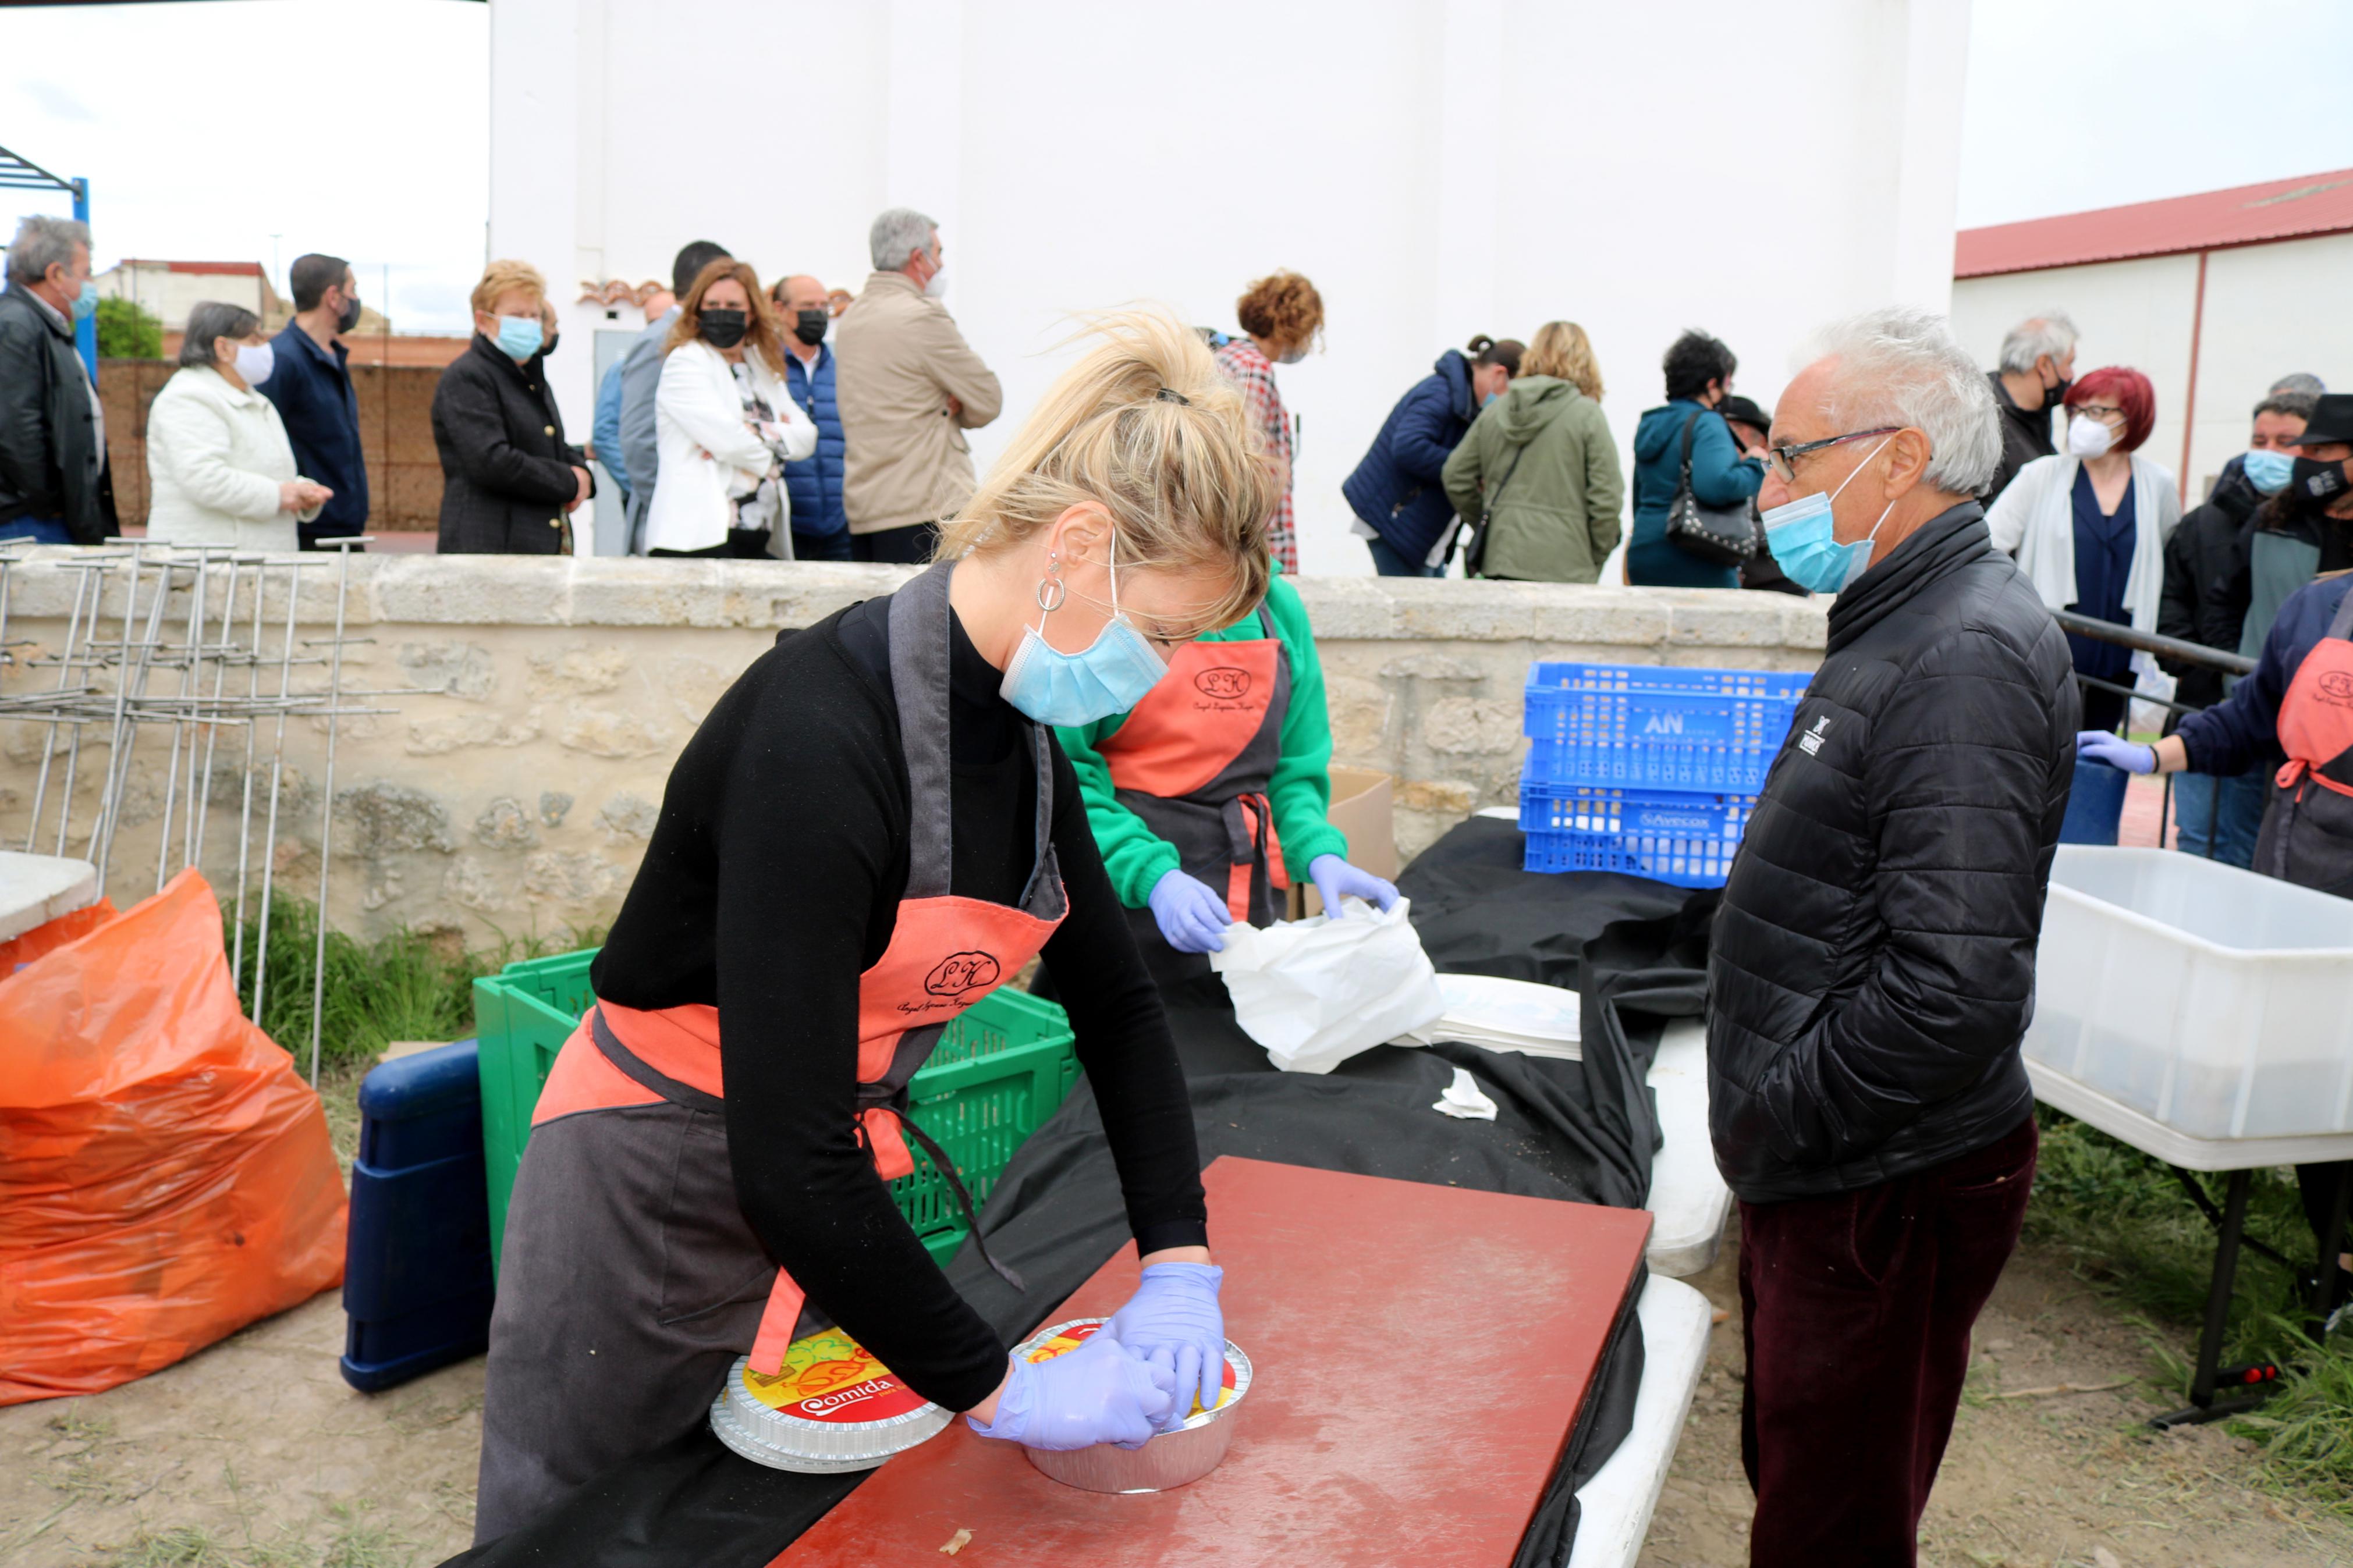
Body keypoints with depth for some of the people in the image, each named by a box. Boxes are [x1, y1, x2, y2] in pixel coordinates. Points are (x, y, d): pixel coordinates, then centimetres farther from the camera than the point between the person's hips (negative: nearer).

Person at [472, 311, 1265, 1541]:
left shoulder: (1016, 724, -5)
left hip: (828, 1202, 7)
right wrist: (999, 1395, -24)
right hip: (650, 1202, -7)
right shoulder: (822, 734, -31)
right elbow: (787, 1163, -32)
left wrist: (1178, 1265, -4)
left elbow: (1116, 1000, 5)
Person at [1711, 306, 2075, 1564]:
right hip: (1830, 1176, 10)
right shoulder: (1908, 625, 12)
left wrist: (1771, 1116, -17)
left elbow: (1955, 989, -29)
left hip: (1888, 1195, -10)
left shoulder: (1967, 656, -21)